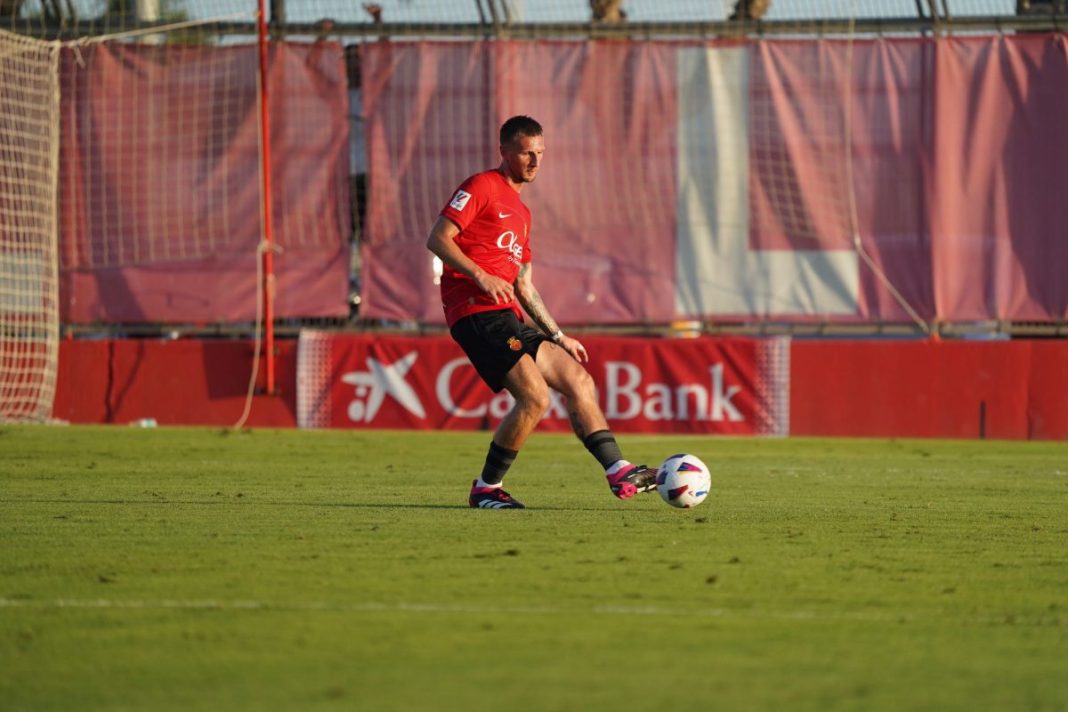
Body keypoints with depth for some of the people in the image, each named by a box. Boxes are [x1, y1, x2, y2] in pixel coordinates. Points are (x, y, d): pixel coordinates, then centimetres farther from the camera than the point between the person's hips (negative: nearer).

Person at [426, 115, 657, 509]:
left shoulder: (520, 212, 26)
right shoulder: (481, 187, -1)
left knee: (578, 380, 2)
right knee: (535, 396, -19)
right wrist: (481, 276, -22)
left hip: (508, 317, 9)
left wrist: (559, 337, 22)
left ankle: (619, 473, 1)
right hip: (477, 313, -9)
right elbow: (437, 238, -11)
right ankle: (486, 489, -8)